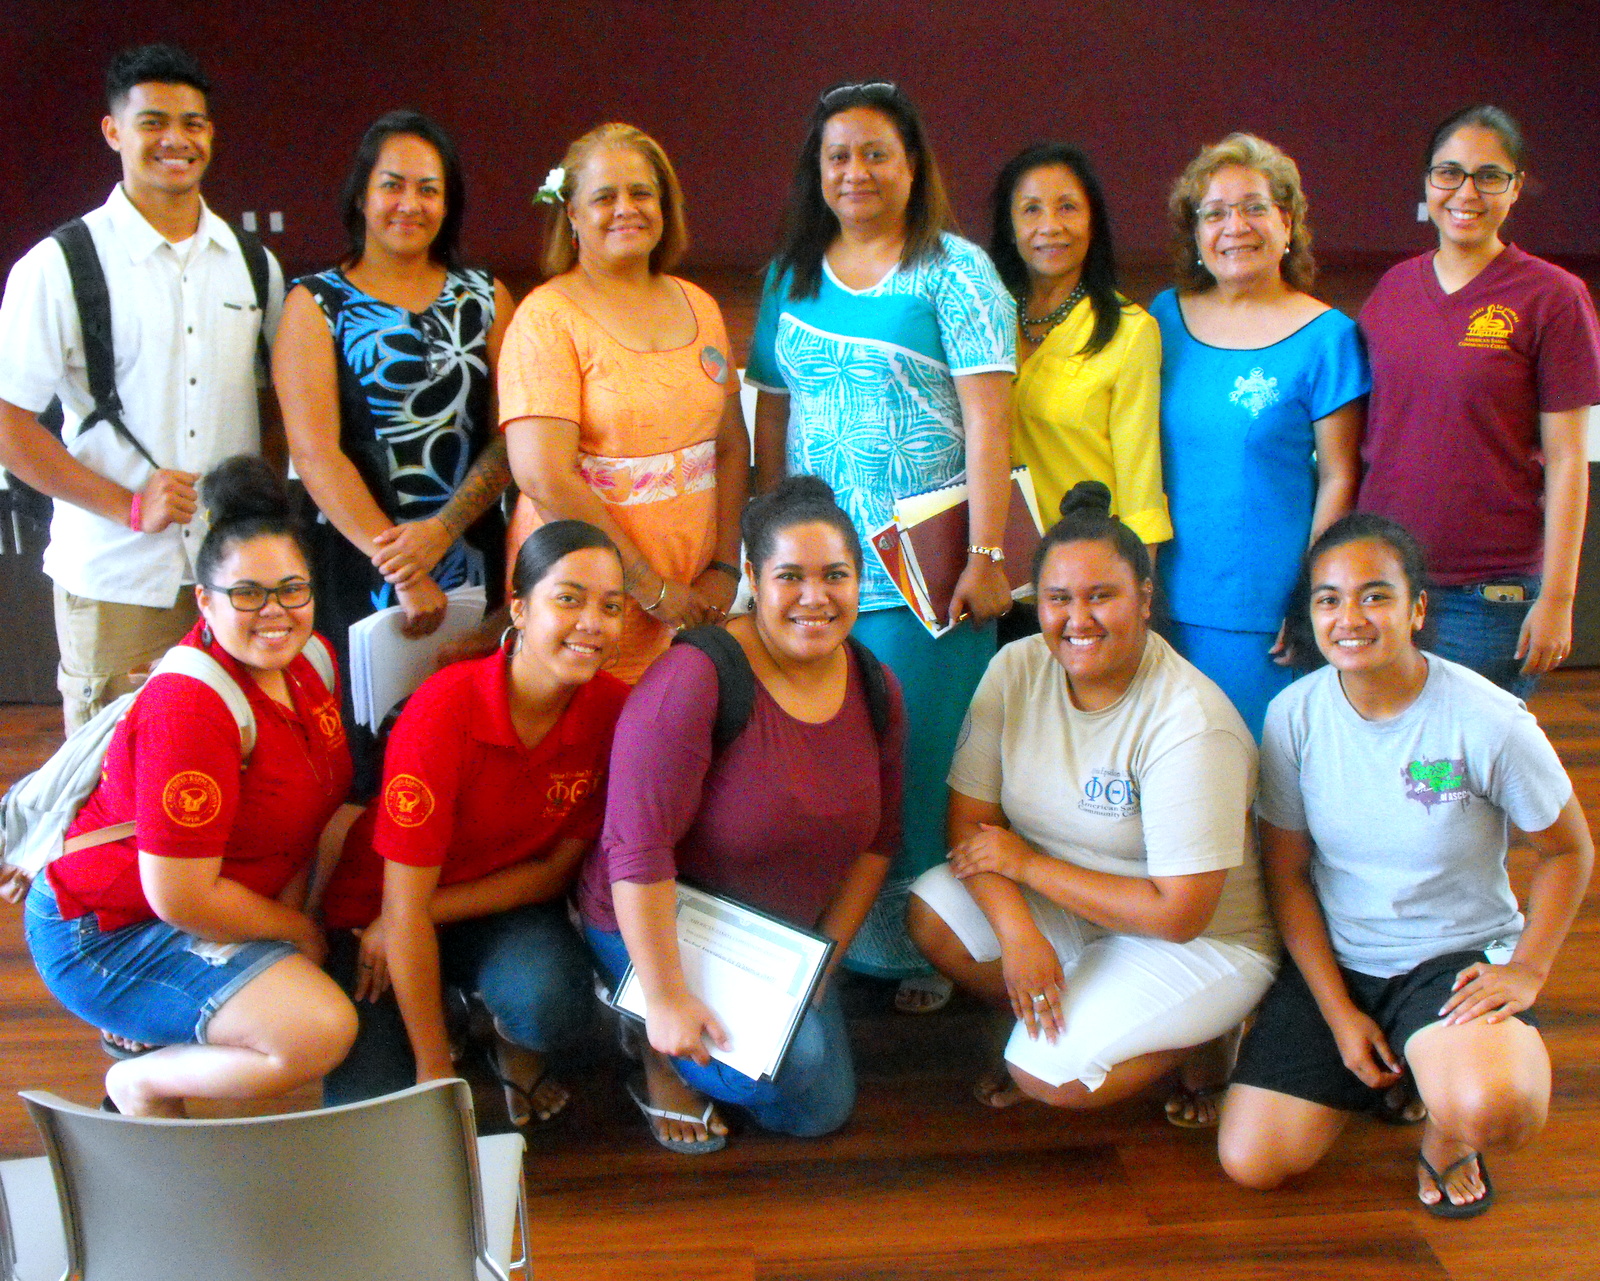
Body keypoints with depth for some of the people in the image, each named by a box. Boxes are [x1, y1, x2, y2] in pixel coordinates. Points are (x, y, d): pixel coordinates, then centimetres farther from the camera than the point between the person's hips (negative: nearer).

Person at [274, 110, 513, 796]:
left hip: (474, 561, 2)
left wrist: (442, 529, -14)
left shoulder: (486, 298, 11)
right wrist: (402, 574, -16)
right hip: (361, 571, -2)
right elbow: (316, 454, -7)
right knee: (371, 750, 0)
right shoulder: (316, 303, 3)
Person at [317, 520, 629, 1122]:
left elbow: (558, 867, -5)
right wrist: (435, 1071, -18)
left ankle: (515, 1049, 6)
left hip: (504, 905, 2)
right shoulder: (444, 711, -27)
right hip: (380, 909, -2)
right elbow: (404, 906, -22)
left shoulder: (614, 710, -15)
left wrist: (430, 910, -16)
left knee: (551, 1005, -31)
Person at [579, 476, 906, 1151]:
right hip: (656, 927, -7)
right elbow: (639, 849, -31)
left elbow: (877, 838, 4)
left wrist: (823, 960, -1)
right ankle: (659, 1058, 3)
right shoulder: (696, 679, -29)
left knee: (821, 1111, 14)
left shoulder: (876, 692, -6)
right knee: (784, 1064, -26)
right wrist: (666, 1000, -29)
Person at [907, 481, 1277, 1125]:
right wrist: (1018, 931, -27)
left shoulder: (1190, 724, -26)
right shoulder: (1017, 669, -8)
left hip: (1203, 942, -6)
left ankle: (1198, 1042, 5)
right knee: (932, 914, -18)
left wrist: (1026, 861, -20)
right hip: (1062, 903, 6)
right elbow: (969, 820, -8)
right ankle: (1062, 1023, 5)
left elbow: (1180, 914, -26)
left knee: (1049, 1076, -23)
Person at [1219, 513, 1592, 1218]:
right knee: (1249, 1162, -8)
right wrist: (1338, 1014, -5)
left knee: (1493, 1109, -35)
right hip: (1332, 960, 3)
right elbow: (1287, 874, -1)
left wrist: (1527, 970, -10)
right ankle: (1374, 1074, 23)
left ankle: (1445, 1133, 6)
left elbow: (1568, 850, -1)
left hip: (1457, 957, -3)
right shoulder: (1294, 716, -9)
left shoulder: (1488, 722, -17)